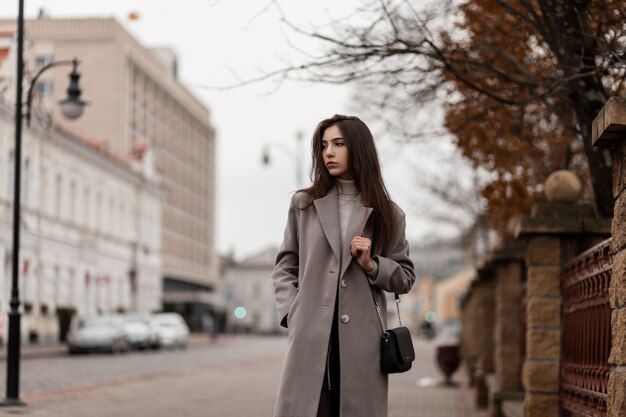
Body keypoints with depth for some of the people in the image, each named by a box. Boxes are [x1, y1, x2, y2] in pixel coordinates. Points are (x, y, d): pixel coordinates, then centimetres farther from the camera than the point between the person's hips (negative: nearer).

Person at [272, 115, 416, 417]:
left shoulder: (388, 214, 10)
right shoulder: (303, 204, 11)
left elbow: (405, 277, 14)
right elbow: (284, 267, 13)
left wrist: (372, 265, -4)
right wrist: (292, 313, -1)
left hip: (361, 344, 0)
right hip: (310, 340, 0)